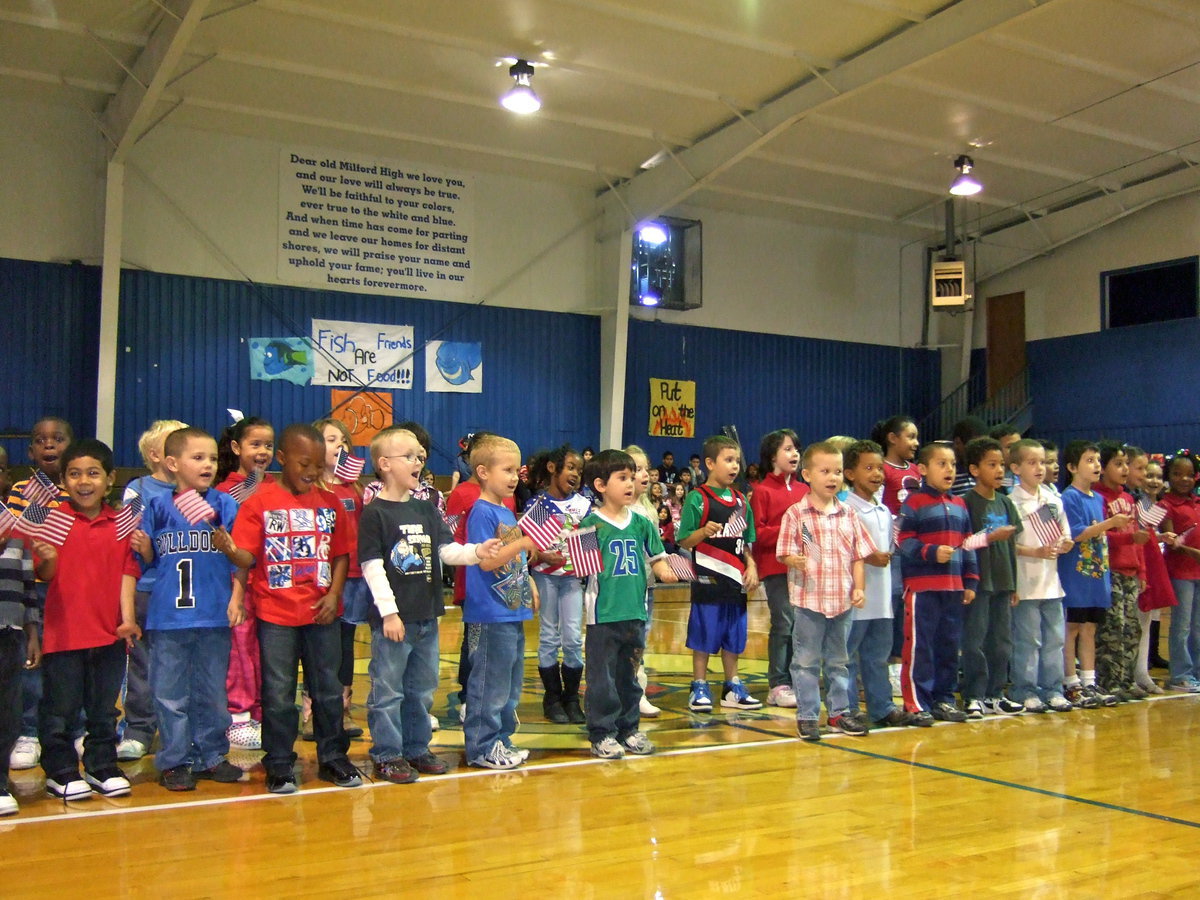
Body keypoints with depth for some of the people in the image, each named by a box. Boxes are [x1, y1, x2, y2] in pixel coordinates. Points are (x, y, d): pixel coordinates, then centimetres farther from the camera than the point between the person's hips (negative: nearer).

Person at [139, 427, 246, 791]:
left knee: (212, 692, 11)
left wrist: (236, 598, -9)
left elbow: (241, 558, 0)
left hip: (214, 615, 0)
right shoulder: (157, 506, 3)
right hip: (167, 615, 0)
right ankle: (174, 761, 17)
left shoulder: (225, 505, 1)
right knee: (170, 693, 6)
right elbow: (147, 558, 8)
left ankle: (211, 756, 23)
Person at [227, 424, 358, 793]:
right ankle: (279, 765, 17)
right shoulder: (260, 502, -5)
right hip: (276, 614, -3)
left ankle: (332, 757, 25)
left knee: (328, 689, 12)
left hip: (322, 613, 3)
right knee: (278, 693, 5)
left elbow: (340, 554, 7)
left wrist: (334, 594, -6)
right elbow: (246, 557, -11)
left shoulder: (329, 503, 6)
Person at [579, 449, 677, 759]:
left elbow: (655, 557, 14)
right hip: (603, 613, -5)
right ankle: (602, 732, 12)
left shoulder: (641, 523, 8)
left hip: (635, 611, 5)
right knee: (602, 675, 2)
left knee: (630, 673, 15)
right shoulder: (591, 524, -7)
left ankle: (628, 728, 27)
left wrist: (663, 570, -5)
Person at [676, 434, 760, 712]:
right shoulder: (698, 498, -7)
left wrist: (751, 567, 4)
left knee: (734, 636, 13)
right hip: (708, 579, -6)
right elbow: (685, 541, -9)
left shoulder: (741, 500, 11)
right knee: (704, 636, 1)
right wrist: (704, 532, -27)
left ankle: (732, 688, 24)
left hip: (736, 580, 6)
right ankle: (699, 688, 13)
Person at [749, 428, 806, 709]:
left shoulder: (804, 490, 13)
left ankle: (795, 680, 16)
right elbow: (757, 533, -7)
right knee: (784, 625, -5)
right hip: (776, 567, -5)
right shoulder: (763, 491, -2)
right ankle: (778, 686, 4)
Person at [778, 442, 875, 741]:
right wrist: (796, 560, -28)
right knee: (807, 661, 4)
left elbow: (858, 555, 10)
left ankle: (839, 711, 27)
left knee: (838, 660, 15)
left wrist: (859, 587, 1)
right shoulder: (795, 514, -6)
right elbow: (785, 553, -7)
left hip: (842, 601, 4)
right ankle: (807, 715, 13)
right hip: (809, 600, -4)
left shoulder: (848, 515, 8)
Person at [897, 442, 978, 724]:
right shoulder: (914, 503, -5)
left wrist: (970, 581, 12)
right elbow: (905, 541, -11)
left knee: (949, 646, 11)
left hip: (953, 586, 6)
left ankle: (944, 699, 22)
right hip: (922, 586, -6)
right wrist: (931, 552, -24)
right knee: (920, 646, -4)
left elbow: (967, 545, 17)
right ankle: (917, 703, 3)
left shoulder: (959, 505, 15)